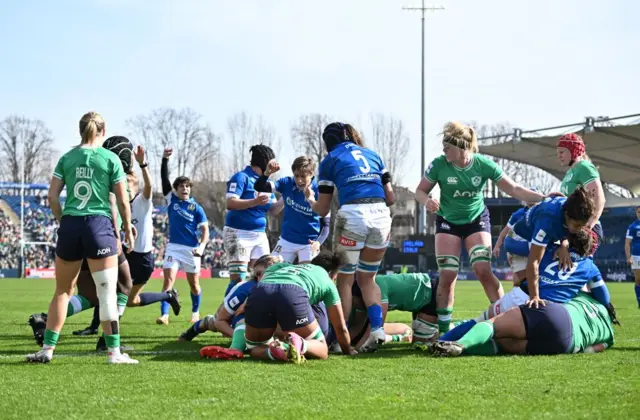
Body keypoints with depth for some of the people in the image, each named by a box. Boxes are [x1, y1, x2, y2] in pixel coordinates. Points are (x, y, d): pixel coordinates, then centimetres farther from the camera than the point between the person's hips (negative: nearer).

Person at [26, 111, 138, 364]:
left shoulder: (67, 158, 8)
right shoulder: (110, 158, 0)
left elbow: (52, 196, 5)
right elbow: (122, 201, 0)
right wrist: (127, 228, 14)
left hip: (70, 226, 3)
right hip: (99, 225, -3)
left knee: (63, 291, 13)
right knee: (107, 291, 0)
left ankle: (47, 349, 12)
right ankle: (113, 351, -2)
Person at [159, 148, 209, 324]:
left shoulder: (196, 208, -2)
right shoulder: (171, 200, 3)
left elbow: (205, 230, -4)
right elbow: (164, 179, -6)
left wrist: (202, 246, -21)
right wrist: (165, 160, -19)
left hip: (191, 249, -1)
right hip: (173, 247, 1)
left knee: (194, 284, 9)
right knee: (168, 280, -13)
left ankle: (196, 312, 30)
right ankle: (164, 315, -19)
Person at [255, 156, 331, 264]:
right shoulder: (287, 184, -9)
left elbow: (326, 223, -11)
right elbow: (259, 187, -11)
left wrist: (319, 242, -28)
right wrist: (267, 173, -31)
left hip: (309, 243, -4)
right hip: (287, 240, 4)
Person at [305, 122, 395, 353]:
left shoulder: (330, 160, 14)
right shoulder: (372, 155, 24)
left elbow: (322, 210, 15)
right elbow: (390, 198, 20)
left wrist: (310, 198, 35)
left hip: (352, 215, -3)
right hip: (381, 215, 3)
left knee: (345, 280, 9)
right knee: (367, 279, 17)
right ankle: (377, 329, -1)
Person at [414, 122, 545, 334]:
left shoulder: (483, 164, -19)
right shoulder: (439, 165, -20)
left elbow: (514, 189, -13)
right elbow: (420, 190, -7)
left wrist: (543, 197, -24)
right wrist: (427, 201, -31)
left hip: (477, 220, 0)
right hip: (448, 221, 0)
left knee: (483, 270, -15)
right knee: (447, 277, -6)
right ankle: (443, 328, 5)